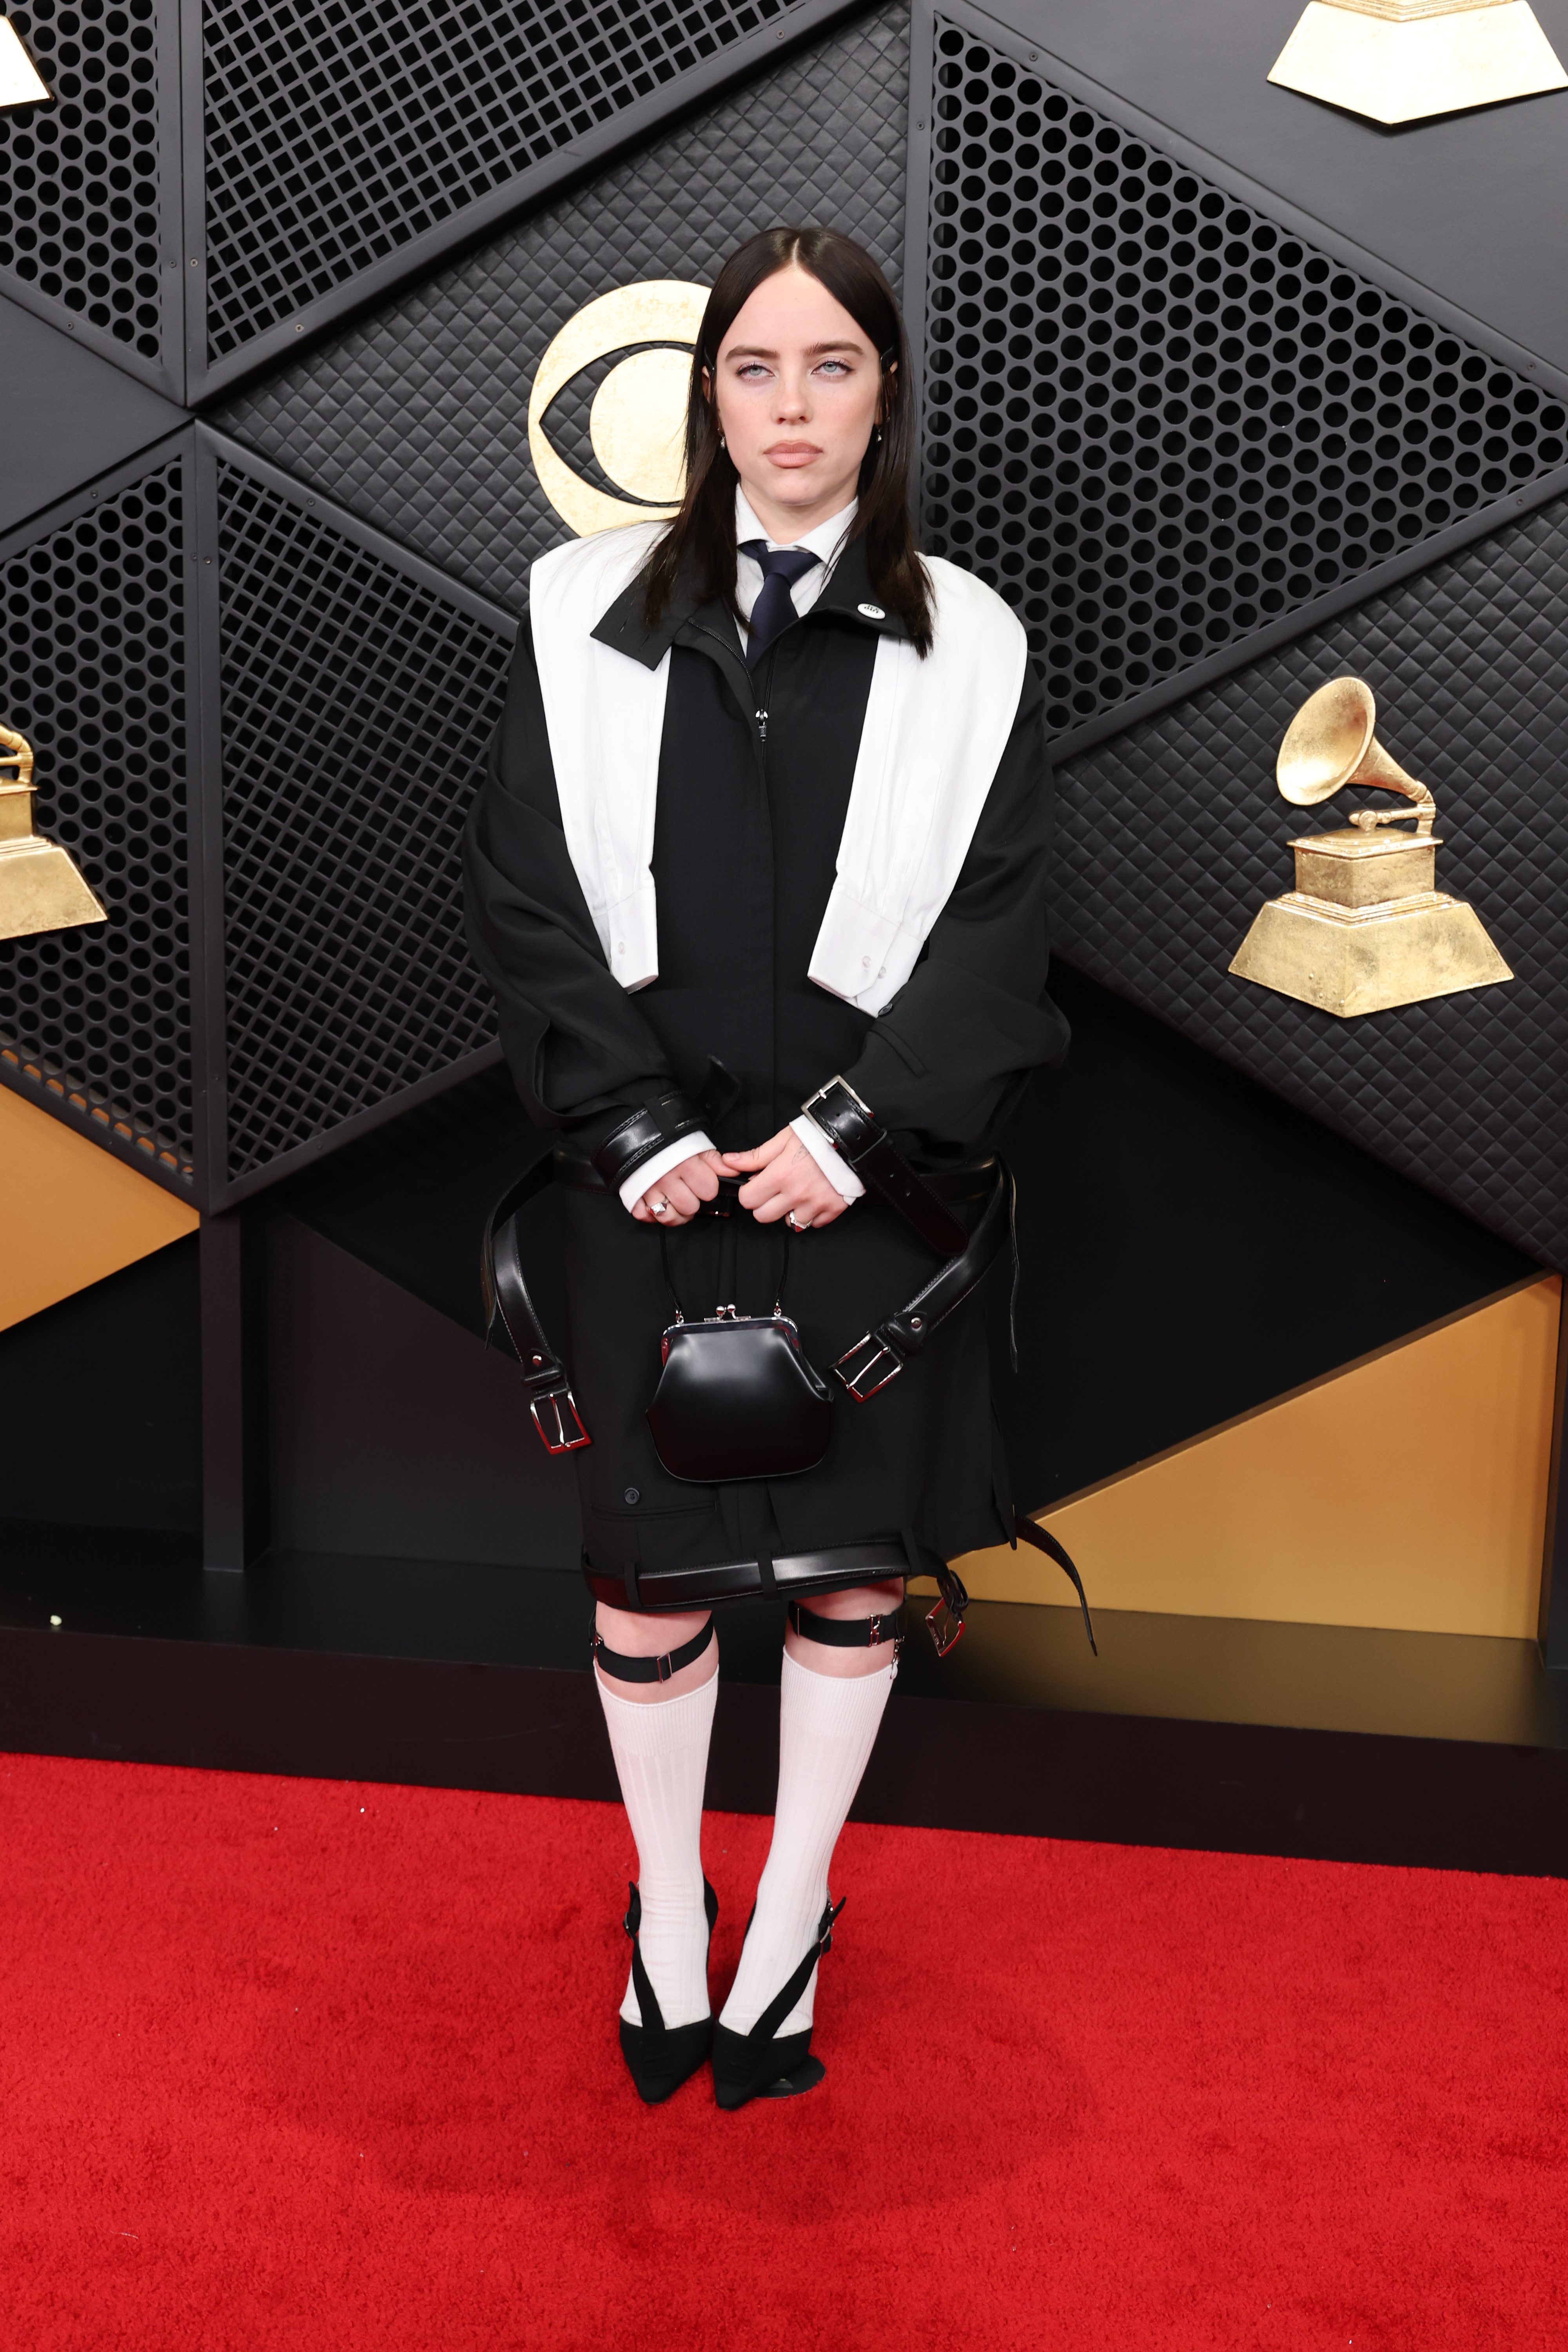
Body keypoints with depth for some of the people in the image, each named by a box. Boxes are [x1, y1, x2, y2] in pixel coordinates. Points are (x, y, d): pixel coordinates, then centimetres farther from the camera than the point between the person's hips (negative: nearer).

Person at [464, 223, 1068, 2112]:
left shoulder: (967, 648, 4)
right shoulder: (585, 614, 4)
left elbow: (994, 928, -1)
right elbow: (523, 897, 0)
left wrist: (853, 1130, -12)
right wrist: (633, 1128, -9)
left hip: (866, 1170, 1)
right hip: (651, 1173, 0)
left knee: (853, 1561, 9)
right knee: (645, 1561, 8)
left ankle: (791, 1924, 31)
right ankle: (666, 1912, 31)